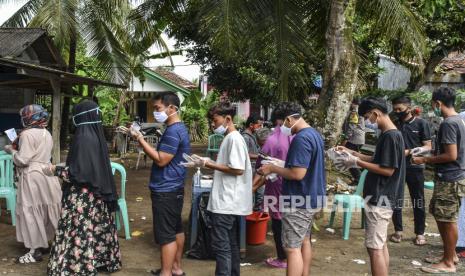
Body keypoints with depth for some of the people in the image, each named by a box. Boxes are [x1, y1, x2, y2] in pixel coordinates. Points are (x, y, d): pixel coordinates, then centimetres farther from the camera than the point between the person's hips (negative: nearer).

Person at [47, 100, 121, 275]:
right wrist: (64, 167, 26)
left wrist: (55, 170, -8)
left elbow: (78, 172, -21)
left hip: (82, 197, -9)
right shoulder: (97, 135, 6)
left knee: (79, 233, -2)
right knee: (97, 229, 18)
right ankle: (104, 260, 29)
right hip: (96, 193, 9)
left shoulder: (83, 137, -19)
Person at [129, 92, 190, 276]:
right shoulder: (179, 128, 13)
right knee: (176, 230, 17)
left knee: (166, 235, -4)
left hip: (165, 190, -11)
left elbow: (161, 160, -22)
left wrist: (140, 139, -19)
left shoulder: (173, 131, -19)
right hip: (174, 188, 11)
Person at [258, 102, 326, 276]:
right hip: (310, 198, 10)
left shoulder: (301, 139, -22)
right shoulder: (315, 134, 10)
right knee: (304, 242, 20)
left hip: (298, 201, -10)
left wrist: (273, 168, -15)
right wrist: (280, 166, 14)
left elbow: (297, 174, -26)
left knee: (292, 248, -4)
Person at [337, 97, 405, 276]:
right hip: (381, 198, 10)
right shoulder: (387, 135, 12)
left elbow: (387, 170, -21)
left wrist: (357, 163, -16)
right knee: (380, 244, 16)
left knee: (374, 247, -5)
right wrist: (353, 153, 12)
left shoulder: (391, 136, -18)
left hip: (380, 199, -10)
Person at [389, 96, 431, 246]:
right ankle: (398, 231, 20)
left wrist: (419, 150, -23)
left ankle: (420, 233, 16)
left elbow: (428, 146, -4)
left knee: (418, 201, 5)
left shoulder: (421, 123, -3)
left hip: (415, 167, -3)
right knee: (396, 200, 8)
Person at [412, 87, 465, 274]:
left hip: (449, 179, -10)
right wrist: (428, 152, 17)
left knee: (448, 221, 0)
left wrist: (425, 160, -12)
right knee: (441, 216, 19)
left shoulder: (448, 123, -19)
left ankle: (448, 263, 11)